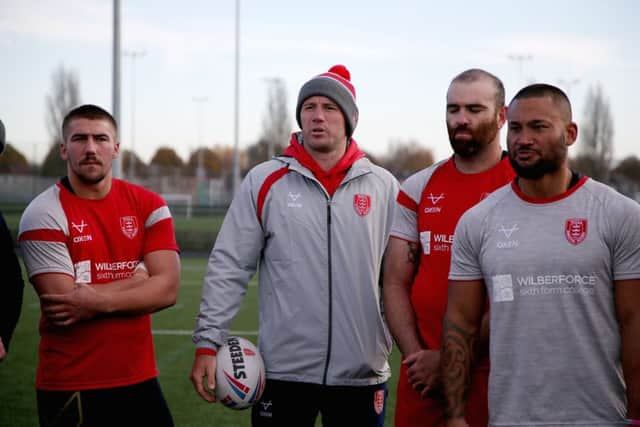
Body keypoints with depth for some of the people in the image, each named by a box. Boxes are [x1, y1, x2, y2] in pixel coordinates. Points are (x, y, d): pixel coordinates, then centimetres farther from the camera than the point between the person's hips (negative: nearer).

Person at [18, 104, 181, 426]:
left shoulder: (148, 206, 4)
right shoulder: (43, 215, -7)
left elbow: (167, 289, -6)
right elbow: (64, 301, -16)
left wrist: (96, 300, -17)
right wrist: (139, 278, -8)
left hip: (140, 381, 3)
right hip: (69, 390, -3)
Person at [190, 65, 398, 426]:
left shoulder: (383, 187, 4)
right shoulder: (264, 181, 1)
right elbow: (229, 268, 0)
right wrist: (208, 342, -7)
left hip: (362, 372, 1)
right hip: (283, 371, -1)